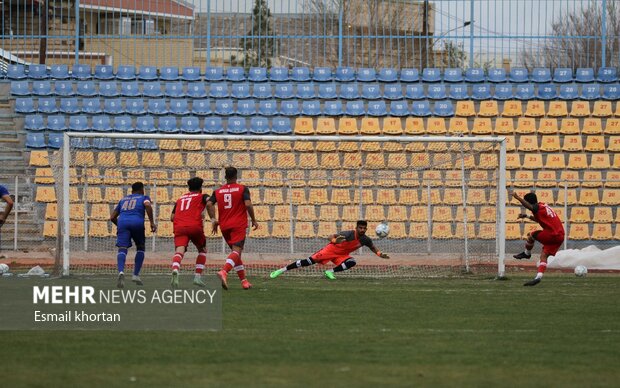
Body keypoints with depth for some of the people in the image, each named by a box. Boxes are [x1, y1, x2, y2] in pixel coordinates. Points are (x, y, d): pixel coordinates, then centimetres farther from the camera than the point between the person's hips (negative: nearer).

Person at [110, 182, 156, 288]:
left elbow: (112, 217, 28)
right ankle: (136, 275, 12)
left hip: (122, 222, 2)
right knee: (140, 248, 21)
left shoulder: (123, 199, 32)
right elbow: (147, 205, -4)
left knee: (122, 249, -11)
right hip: (137, 222, -2)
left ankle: (121, 271, -39)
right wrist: (152, 222, -4)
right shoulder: (144, 197, 22)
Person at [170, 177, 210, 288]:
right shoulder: (202, 196, 17)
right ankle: (198, 276, 11)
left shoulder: (180, 198, 28)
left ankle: (175, 271, -49)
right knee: (202, 250, 23)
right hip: (195, 226, -2)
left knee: (179, 251, -18)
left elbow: (172, 217, 25)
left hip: (179, 227, 2)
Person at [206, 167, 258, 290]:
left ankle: (243, 280, 20)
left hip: (224, 226, 5)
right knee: (237, 250, -15)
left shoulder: (218, 191, 10)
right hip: (238, 225, -5)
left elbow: (209, 204, -4)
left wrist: (213, 220, 2)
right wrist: (253, 220, -2)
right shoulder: (242, 189, 0)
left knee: (235, 251, 18)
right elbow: (248, 204, -12)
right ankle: (224, 271, -42)